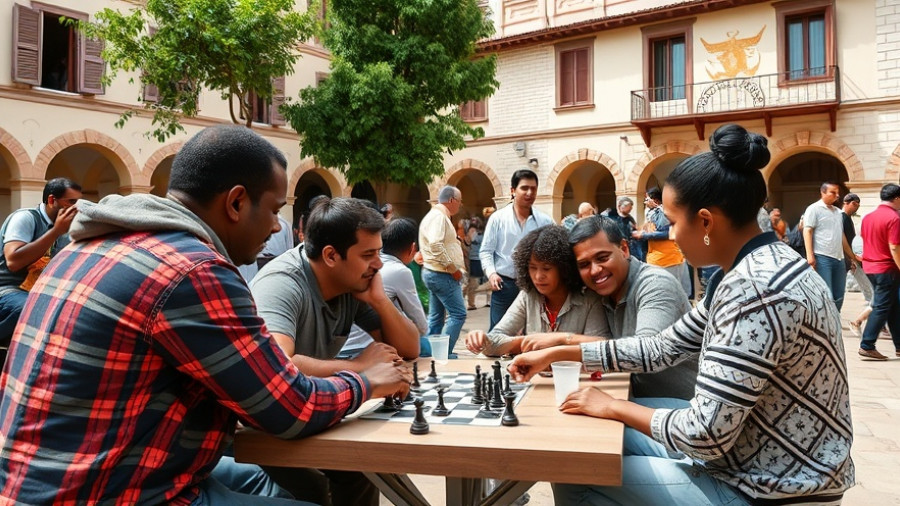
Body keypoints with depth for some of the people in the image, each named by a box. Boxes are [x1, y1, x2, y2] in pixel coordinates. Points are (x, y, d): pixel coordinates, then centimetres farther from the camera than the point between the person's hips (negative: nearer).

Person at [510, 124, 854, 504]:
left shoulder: (754, 288, -28)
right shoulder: (752, 271, 5)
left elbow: (705, 435, -28)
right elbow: (661, 349, 9)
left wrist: (614, 406, -11)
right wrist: (557, 354, 9)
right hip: (758, 468, 9)